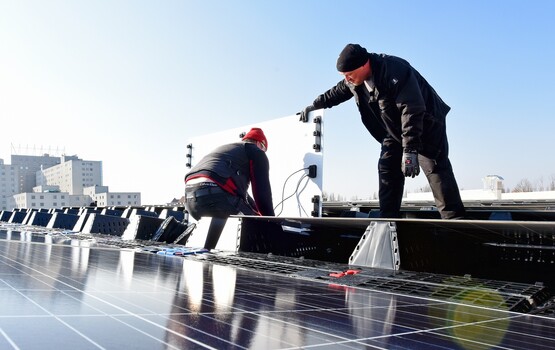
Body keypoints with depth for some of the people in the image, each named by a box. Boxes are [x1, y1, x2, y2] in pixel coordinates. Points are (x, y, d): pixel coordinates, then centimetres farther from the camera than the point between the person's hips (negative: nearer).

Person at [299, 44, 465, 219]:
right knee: (387, 170, 1)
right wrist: (315, 105, 18)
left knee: (435, 168, -18)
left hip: (426, 124, -8)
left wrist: (410, 150, -42)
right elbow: (338, 91, 17)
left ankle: (454, 221, -20)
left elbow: (411, 111, -37)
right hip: (395, 131, 8)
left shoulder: (395, 71, -33)